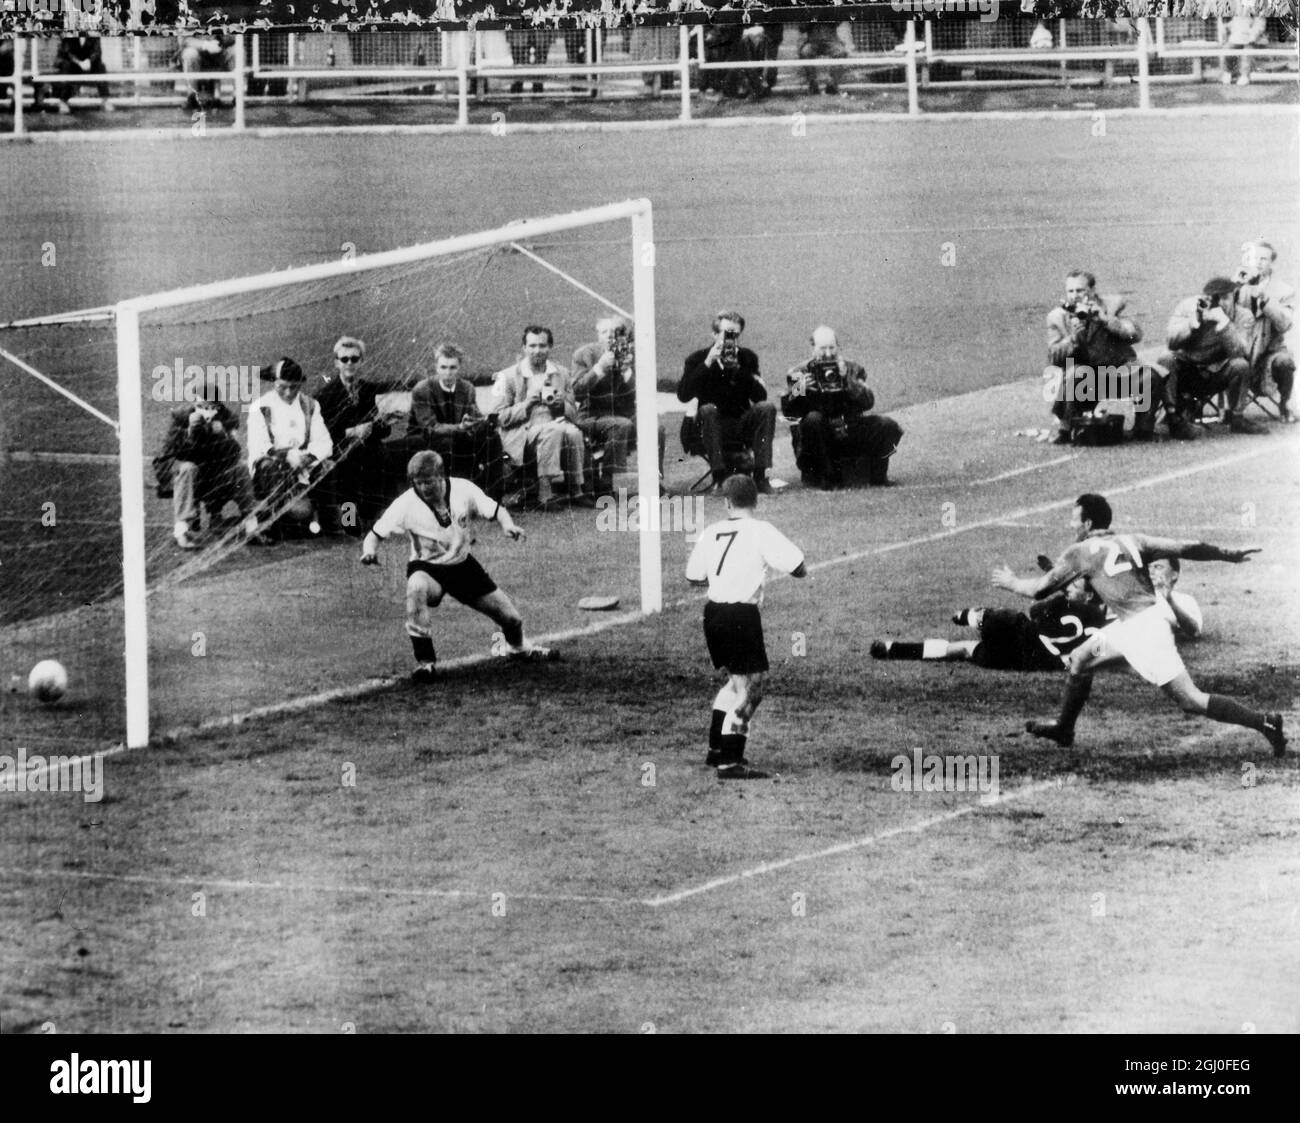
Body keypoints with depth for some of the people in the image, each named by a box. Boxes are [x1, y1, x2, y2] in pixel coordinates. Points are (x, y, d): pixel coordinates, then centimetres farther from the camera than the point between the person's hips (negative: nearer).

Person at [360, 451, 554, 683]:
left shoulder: (463, 490, -15)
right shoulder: (406, 504, -20)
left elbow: (495, 510, -3)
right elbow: (376, 533, -17)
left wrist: (507, 525, -24)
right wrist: (370, 550, -39)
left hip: (462, 564, 3)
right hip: (427, 568, -3)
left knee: (511, 618, 4)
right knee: (416, 587, -41)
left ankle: (517, 647, 45)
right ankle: (425, 661, -28)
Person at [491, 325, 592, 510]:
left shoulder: (561, 374, 16)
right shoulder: (508, 377, 4)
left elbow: (573, 414, 19)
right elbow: (499, 418, -2)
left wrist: (561, 404, -4)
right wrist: (527, 404, -14)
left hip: (555, 426, 4)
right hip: (520, 433, -4)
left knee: (573, 432, -30)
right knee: (553, 431, -35)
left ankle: (575, 491, -22)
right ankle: (546, 492, -37)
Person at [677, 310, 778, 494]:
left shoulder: (747, 358, 6)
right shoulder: (697, 359, -1)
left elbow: (760, 397, -6)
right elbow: (683, 396, -17)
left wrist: (737, 369, -17)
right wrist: (707, 363, -21)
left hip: (742, 426, 2)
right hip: (714, 426, -2)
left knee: (767, 408, -24)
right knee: (707, 410, -33)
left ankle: (761, 475, -28)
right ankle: (719, 477, -35)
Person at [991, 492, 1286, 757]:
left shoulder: (1081, 552, -6)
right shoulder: (1132, 542, 10)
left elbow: (1041, 588, -2)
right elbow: (1186, 548, 7)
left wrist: (1011, 583, 17)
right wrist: (1230, 555, 16)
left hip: (1143, 630, -9)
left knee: (1191, 700, -9)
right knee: (1079, 660, 22)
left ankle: (1263, 722, -12)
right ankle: (1063, 729, 39)